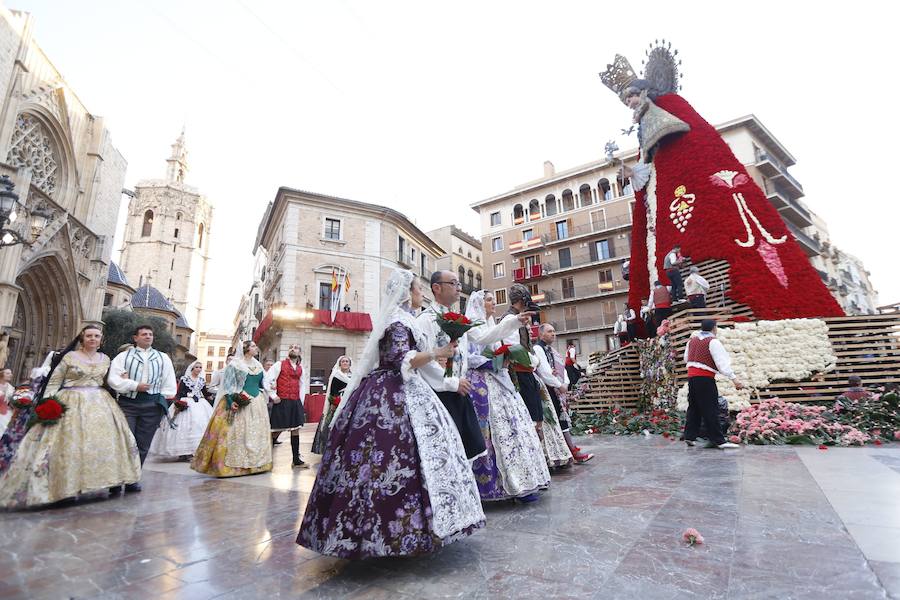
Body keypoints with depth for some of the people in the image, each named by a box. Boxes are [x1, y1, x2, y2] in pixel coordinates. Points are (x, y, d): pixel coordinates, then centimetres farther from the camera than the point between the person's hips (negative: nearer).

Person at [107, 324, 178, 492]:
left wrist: (163, 399, 4)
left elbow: (169, 382, 13)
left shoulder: (163, 358, 13)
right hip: (128, 402, -2)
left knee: (143, 445, 4)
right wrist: (135, 386, -11)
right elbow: (113, 379, -3)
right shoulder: (123, 356, 8)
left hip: (152, 404, 2)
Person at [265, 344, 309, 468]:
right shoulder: (280, 364, -1)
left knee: (295, 430, 7)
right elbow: (267, 380, -6)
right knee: (277, 430, 0)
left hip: (296, 402, 5)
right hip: (282, 402, -5)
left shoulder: (301, 368, 13)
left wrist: (301, 401, 12)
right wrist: (273, 396, -9)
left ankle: (296, 460, 13)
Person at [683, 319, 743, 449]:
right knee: (711, 409, -5)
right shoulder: (713, 342, -7)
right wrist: (734, 379, -18)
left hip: (691, 376, 7)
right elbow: (723, 363, -15)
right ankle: (718, 440, -4)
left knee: (693, 407, 13)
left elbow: (686, 358, 22)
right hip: (705, 378, -7)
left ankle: (689, 436, 14)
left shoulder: (692, 340, 14)